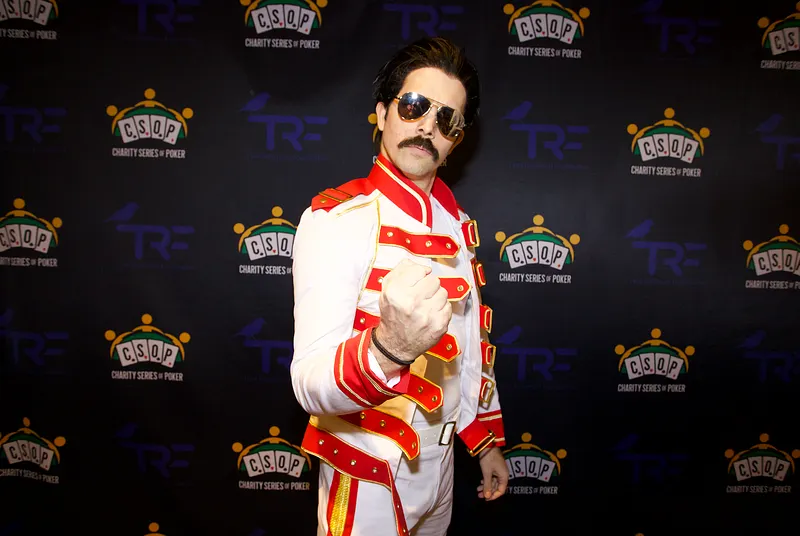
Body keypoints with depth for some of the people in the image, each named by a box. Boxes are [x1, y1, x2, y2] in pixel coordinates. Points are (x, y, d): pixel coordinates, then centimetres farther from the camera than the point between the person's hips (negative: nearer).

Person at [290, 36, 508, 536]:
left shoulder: (459, 223, 2)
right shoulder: (337, 218, -20)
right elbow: (311, 384, -30)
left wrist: (487, 441, 15)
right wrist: (388, 347, -49)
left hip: (441, 465, 6)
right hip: (368, 480, -6)